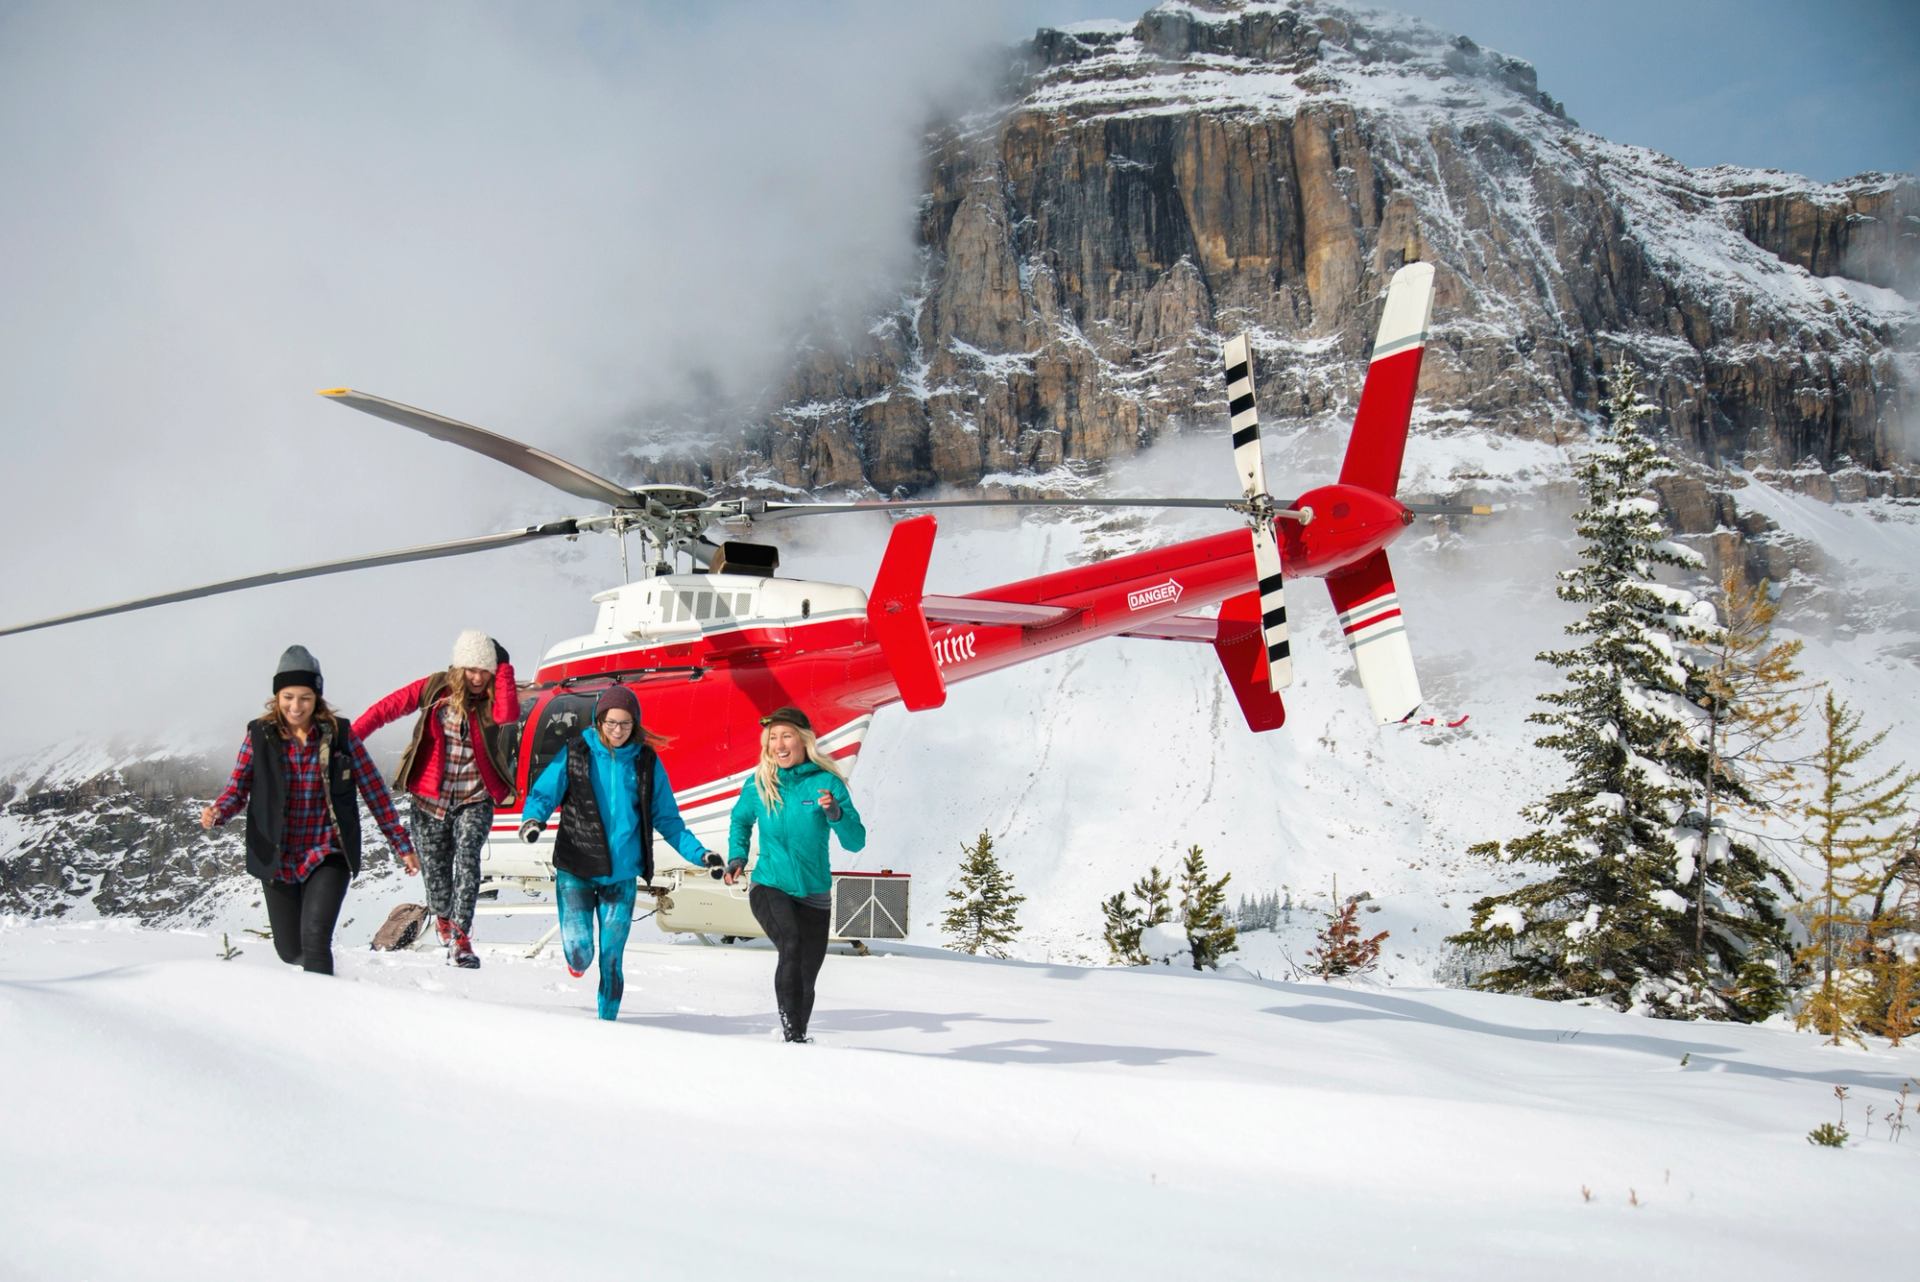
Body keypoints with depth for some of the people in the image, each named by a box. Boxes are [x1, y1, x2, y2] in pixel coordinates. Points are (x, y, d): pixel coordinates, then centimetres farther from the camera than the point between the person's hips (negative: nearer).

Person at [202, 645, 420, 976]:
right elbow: (238, 788, 0)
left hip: (327, 855, -2)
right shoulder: (260, 736, -2)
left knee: (314, 938, -22)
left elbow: (373, 788, 1)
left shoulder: (339, 733, -4)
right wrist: (216, 812, -23)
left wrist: (401, 844, 3)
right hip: (278, 860, 2)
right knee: (290, 950, 13)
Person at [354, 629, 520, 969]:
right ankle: (444, 920, 40)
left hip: (474, 800, -1)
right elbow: (387, 708, 0)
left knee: (467, 856, -24)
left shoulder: (492, 700, -4)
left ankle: (460, 936, -26)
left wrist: (504, 667, -22)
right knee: (436, 874, 7)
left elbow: (508, 714, -27)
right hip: (430, 800, 1)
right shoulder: (434, 689, -3)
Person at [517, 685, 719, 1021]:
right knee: (579, 951, -9)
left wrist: (699, 854, -1)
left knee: (611, 957, 0)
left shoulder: (647, 762, 3)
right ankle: (577, 962, 28)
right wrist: (532, 820, -27)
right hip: (575, 871, -1)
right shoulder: (574, 754, -1)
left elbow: (667, 819, 9)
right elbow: (543, 793, -5)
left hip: (621, 874, 1)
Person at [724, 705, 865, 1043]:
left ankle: (798, 1037, 36)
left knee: (806, 979, 11)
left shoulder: (827, 783, -5)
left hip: (814, 894, 2)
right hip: (769, 887, -2)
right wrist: (737, 857, 6)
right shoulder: (759, 785, -1)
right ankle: (792, 1035, -33)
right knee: (791, 944, -31)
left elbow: (856, 841, -7)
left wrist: (836, 814, -25)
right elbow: (741, 820, 21)